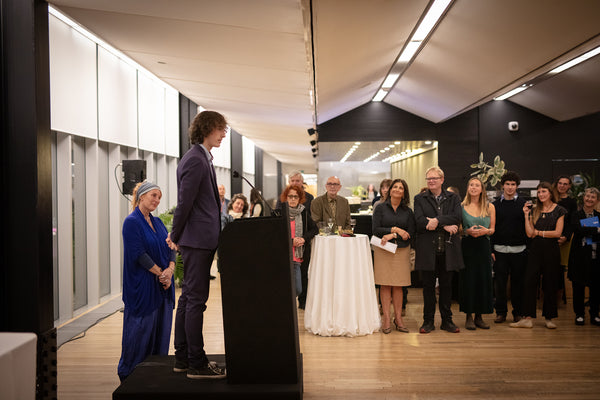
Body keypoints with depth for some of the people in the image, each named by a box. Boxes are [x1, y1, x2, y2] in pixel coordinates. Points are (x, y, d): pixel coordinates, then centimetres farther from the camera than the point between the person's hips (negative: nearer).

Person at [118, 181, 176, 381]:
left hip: (162, 286, 7)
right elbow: (139, 254, -15)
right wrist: (161, 273, -14)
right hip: (142, 286, -7)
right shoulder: (131, 222, -8)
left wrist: (170, 269, -9)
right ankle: (129, 374, 12)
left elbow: (172, 248, 9)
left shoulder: (157, 222, 14)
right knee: (141, 328, -2)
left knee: (162, 327, 9)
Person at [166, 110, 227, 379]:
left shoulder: (201, 158, 17)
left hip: (200, 239, 10)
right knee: (196, 299, -4)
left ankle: (183, 358, 24)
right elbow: (185, 202, -18)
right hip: (198, 239, -10)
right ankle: (196, 364, 5)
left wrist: (176, 236, 18)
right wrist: (176, 236, -8)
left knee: (188, 298, 14)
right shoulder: (195, 160, -16)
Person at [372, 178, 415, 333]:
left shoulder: (408, 211, 7)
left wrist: (392, 235, -12)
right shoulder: (380, 208, 2)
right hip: (383, 251, -1)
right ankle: (386, 319, 3)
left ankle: (398, 318, 11)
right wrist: (395, 229, -12)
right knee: (385, 284, -2)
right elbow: (376, 230, -5)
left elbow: (411, 234, 1)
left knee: (398, 285, 3)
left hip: (402, 250, 2)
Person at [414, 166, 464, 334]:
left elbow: (458, 217, -8)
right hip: (428, 249, -1)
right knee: (428, 286, 5)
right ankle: (428, 321, 15)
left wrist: (437, 221, -19)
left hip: (448, 249, 1)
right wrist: (445, 226, -15)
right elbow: (420, 221, -10)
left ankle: (447, 320, 19)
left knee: (446, 285, 9)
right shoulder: (419, 199, 6)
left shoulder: (453, 198, 10)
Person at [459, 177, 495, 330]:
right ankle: (468, 317, 9)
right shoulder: (461, 206, 2)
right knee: (468, 280, -1)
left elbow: (493, 229, 9)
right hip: (467, 247, -2)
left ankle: (479, 316, 14)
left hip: (483, 247, 2)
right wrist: (468, 231, -15)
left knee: (483, 280, 2)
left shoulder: (490, 207, 7)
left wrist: (485, 231, -11)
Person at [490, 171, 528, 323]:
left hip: (519, 250, -1)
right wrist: (491, 249, 1)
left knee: (517, 281, 5)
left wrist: (528, 247, -4)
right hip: (500, 250, 1)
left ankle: (518, 312, 17)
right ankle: (501, 312, 14)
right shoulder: (496, 204, 7)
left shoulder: (523, 204, 3)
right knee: (500, 281, 2)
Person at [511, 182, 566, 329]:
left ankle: (549, 318, 14)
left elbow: (557, 233, -7)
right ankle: (527, 318, -2)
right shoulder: (534, 210, 7)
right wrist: (526, 215, -6)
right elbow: (529, 233, -1)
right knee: (530, 282, -4)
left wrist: (539, 232, -3)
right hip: (535, 250, 2)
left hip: (551, 250, -2)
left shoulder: (559, 210, 1)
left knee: (550, 284, 4)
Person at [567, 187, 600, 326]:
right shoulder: (576, 215, 2)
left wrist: (587, 232, -14)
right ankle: (579, 314, 16)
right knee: (578, 287, 4)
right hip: (580, 257, -2)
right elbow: (576, 229, -18)